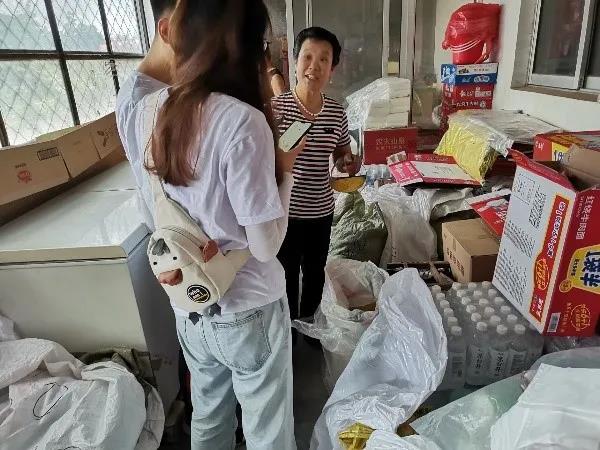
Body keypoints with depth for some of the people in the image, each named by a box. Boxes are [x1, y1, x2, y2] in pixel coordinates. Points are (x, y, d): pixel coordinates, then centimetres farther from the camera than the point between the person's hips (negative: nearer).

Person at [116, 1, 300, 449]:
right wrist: (284, 171, -9)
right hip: (248, 313, -6)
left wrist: (160, 44, 9)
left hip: (188, 309, 6)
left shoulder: (135, 106, -8)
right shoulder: (242, 121, -26)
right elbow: (266, 246, -22)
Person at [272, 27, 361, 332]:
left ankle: (308, 321, 47)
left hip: (321, 209, 4)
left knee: (315, 270, 21)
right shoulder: (275, 107, -14)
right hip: (284, 209, -3)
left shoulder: (337, 113, -2)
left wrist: (349, 163, -11)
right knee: (287, 273, 14)